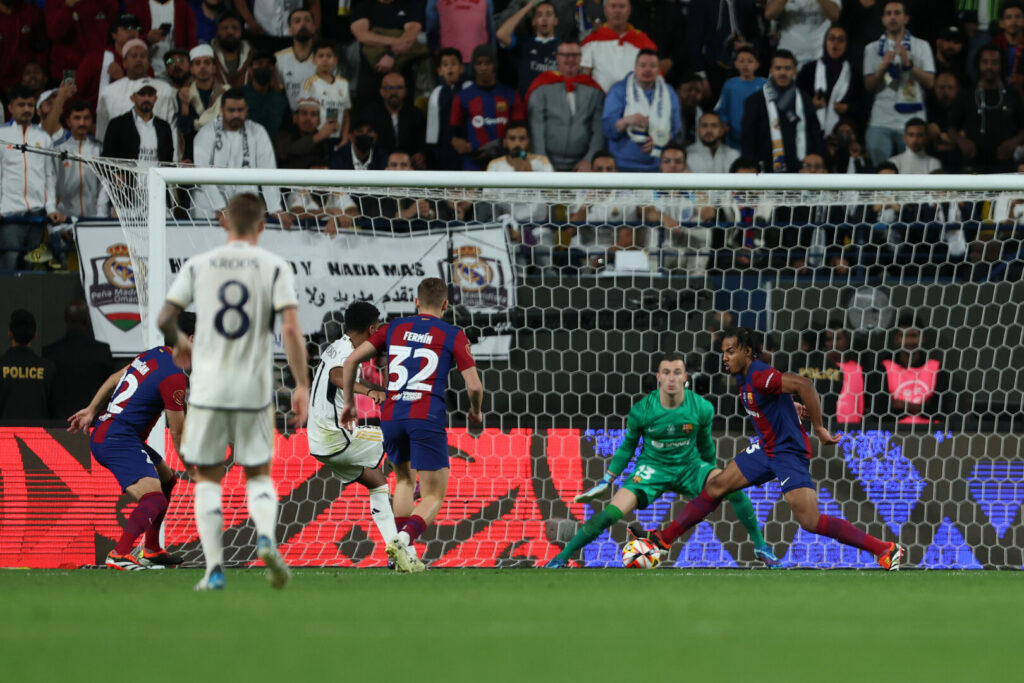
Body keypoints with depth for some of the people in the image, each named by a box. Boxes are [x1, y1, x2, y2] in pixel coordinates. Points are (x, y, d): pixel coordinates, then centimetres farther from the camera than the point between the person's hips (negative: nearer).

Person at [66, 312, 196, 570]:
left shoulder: (154, 355, 11)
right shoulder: (174, 377, -16)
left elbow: (115, 379, 23)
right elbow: (178, 434, -10)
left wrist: (91, 410, 32)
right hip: (118, 440, -10)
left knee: (167, 480, 25)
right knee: (154, 499, -25)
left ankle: (151, 551, 32)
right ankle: (119, 554, -41)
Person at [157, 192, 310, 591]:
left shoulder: (198, 266, 2)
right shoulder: (275, 267, -1)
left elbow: (164, 319, 1)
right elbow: (290, 329, -10)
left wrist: (178, 343, 23)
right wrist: (302, 386, -7)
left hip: (207, 388, 0)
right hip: (254, 389, 0)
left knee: (207, 478, 11)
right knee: (258, 474, 14)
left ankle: (214, 569, 2)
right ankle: (266, 538, -14)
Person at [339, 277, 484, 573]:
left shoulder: (394, 328, 15)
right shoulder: (453, 336, 5)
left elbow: (352, 360, 10)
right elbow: (474, 385, -1)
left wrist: (349, 401, 21)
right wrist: (476, 412, 20)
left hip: (391, 416, 4)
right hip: (427, 417, -4)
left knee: (405, 479, 29)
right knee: (433, 497, 2)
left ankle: (404, 555, 19)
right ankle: (403, 539, -28)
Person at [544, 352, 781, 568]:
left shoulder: (702, 408, -14)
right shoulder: (642, 410, -17)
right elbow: (628, 445, 2)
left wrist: (712, 476, 20)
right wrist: (606, 481, 4)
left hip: (690, 466, 1)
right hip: (652, 468, -1)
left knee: (732, 486, -24)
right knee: (611, 513, -21)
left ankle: (761, 547, -4)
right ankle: (562, 557, -4)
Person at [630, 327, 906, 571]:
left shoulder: (759, 376, -23)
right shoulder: (744, 377, 7)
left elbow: (803, 385, -34)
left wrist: (819, 428, -29)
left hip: (789, 452, -10)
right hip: (766, 448, 10)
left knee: (809, 521, -17)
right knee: (716, 486, 9)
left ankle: (887, 550, -12)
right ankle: (663, 540, 19)